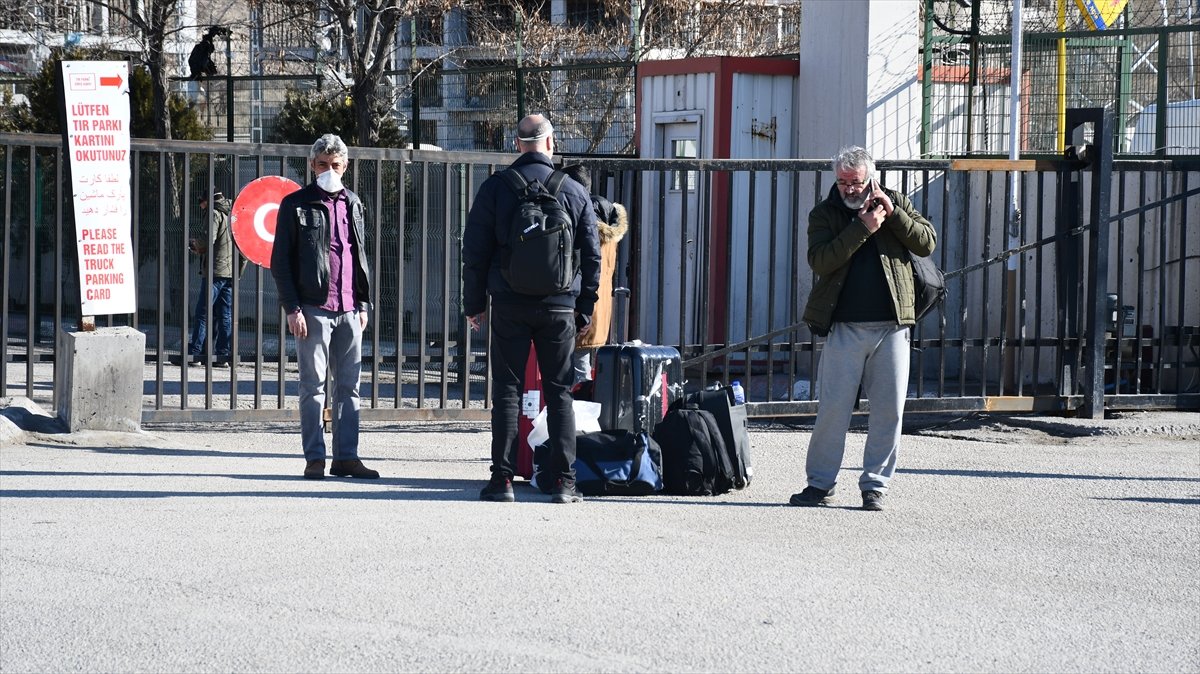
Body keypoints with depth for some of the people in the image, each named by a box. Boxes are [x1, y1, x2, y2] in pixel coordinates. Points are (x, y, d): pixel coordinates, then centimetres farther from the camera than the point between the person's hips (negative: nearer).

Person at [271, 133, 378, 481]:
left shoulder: (352, 204, 16)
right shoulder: (296, 204, 1)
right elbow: (280, 261, -1)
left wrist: (363, 303, 13)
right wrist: (292, 308, -9)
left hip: (349, 309, 5)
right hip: (313, 308, -5)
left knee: (349, 386, 5)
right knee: (313, 386, -1)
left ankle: (346, 457, 10)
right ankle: (315, 458, 4)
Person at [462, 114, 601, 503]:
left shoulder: (495, 187, -1)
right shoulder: (573, 191, 3)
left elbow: (475, 251, 1)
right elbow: (592, 255, 7)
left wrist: (474, 303, 9)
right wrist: (585, 308, 13)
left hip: (509, 306, -1)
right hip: (559, 307, 1)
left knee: (507, 390, 3)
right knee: (559, 392, 5)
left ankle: (503, 478, -1)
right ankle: (563, 481, 2)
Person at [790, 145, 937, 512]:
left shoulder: (895, 202, 11)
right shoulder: (824, 214, 6)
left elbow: (927, 242, 3)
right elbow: (820, 261, -10)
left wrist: (893, 214, -9)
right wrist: (863, 228, -14)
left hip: (892, 324, 2)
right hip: (845, 327, -2)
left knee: (889, 409, 2)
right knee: (834, 406, -2)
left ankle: (875, 484, 11)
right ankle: (820, 482, 8)